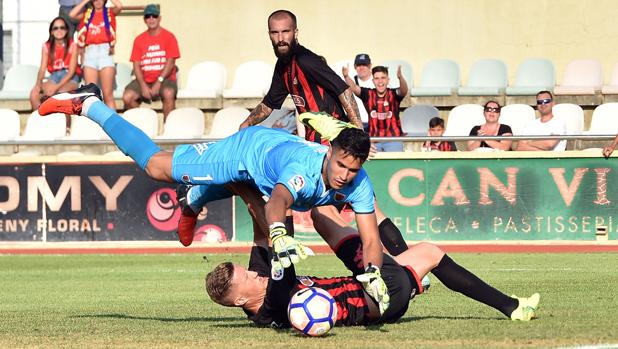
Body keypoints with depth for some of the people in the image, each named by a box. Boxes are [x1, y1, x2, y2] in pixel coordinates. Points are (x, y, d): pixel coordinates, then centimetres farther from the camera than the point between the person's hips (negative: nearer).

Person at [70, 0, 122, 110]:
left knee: (108, 94, -6)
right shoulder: (87, 14, 15)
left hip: (105, 52, -2)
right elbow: (72, 14, -1)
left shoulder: (110, 12, 10)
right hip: (90, 53, 2)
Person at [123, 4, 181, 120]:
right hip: (144, 80, 3)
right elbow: (136, 65, 3)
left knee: (168, 93, -36)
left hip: (165, 79, -3)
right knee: (127, 97, -22)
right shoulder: (139, 39, 9)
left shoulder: (169, 37, 0)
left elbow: (170, 63, -7)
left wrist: (158, 82, -18)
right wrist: (143, 86, -13)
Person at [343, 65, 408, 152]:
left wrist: (400, 77, -44)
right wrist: (346, 76, -32)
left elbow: (403, 90, -22)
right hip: (373, 139, 2)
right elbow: (354, 88, -11)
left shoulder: (393, 94, -2)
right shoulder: (368, 94, 3)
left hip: (393, 139, -2)